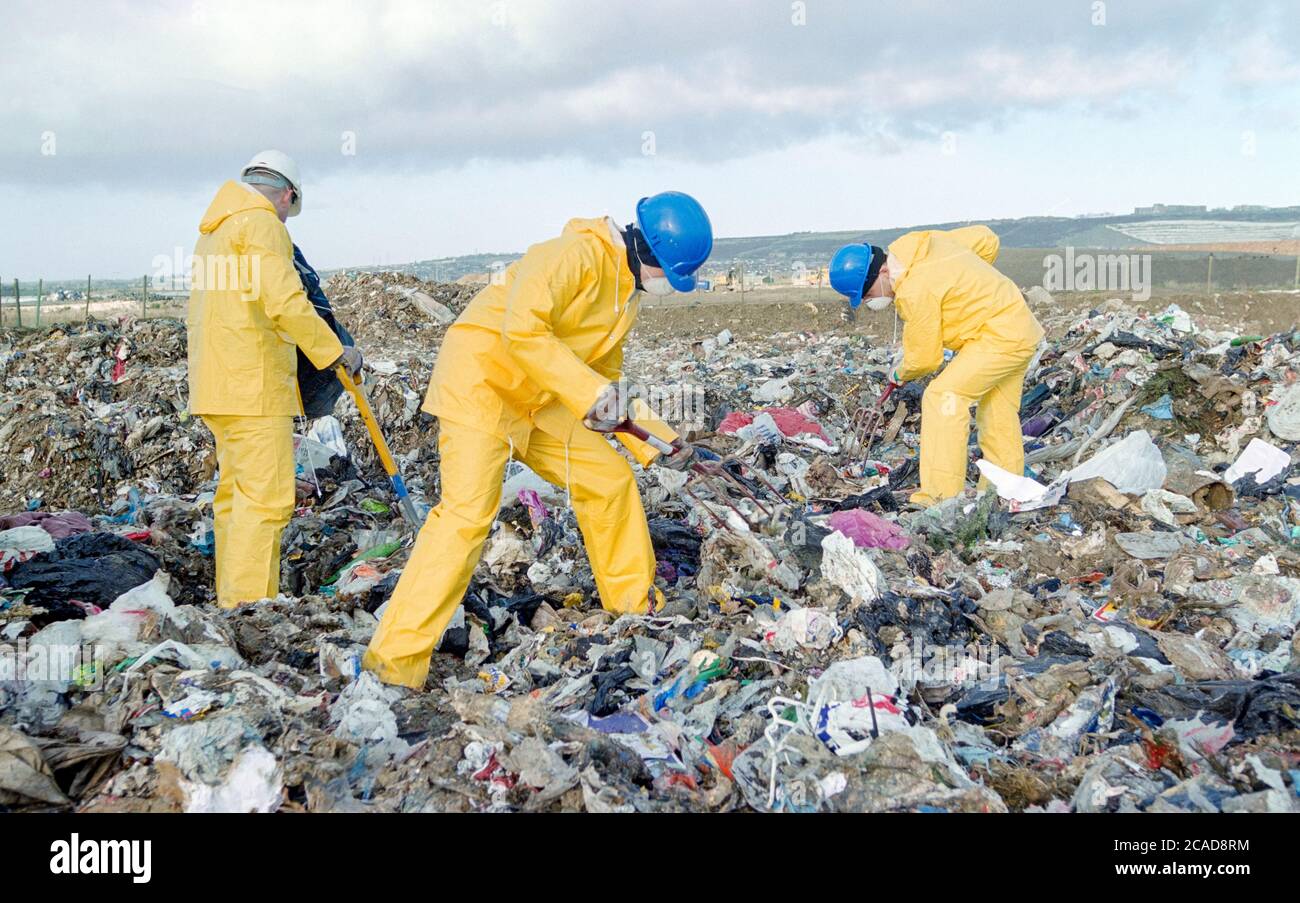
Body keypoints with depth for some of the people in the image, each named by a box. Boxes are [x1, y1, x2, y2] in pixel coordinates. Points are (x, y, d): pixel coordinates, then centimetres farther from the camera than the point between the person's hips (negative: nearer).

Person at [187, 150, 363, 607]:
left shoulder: (213, 231, 22)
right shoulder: (261, 222, -9)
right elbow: (286, 302, -21)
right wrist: (335, 351, -11)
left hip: (216, 383, 10)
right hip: (253, 385, -10)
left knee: (236, 493, 13)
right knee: (266, 499, -11)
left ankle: (231, 604, 18)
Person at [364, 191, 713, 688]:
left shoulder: (627, 293, 13)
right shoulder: (577, 254, -18)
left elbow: (608, 378, 21)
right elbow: (523, 328, -31)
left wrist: (655, 439, 11)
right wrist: (591, 393, -31)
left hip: (537, 402, 9)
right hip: (480, 381, -9)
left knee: (609, 480, 8)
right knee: (469, 512, -20)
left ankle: (634, 609, 26)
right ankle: (395, 660, -17)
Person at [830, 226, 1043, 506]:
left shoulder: (915, 291, -25)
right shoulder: (923, 242, 1)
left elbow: (925, 358, -14)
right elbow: (987, 239, 12)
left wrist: (901, 374, 7)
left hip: (1000, 336, -10)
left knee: (942, 396, -17)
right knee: (998, 416, 16)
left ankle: (941, 498, -20)